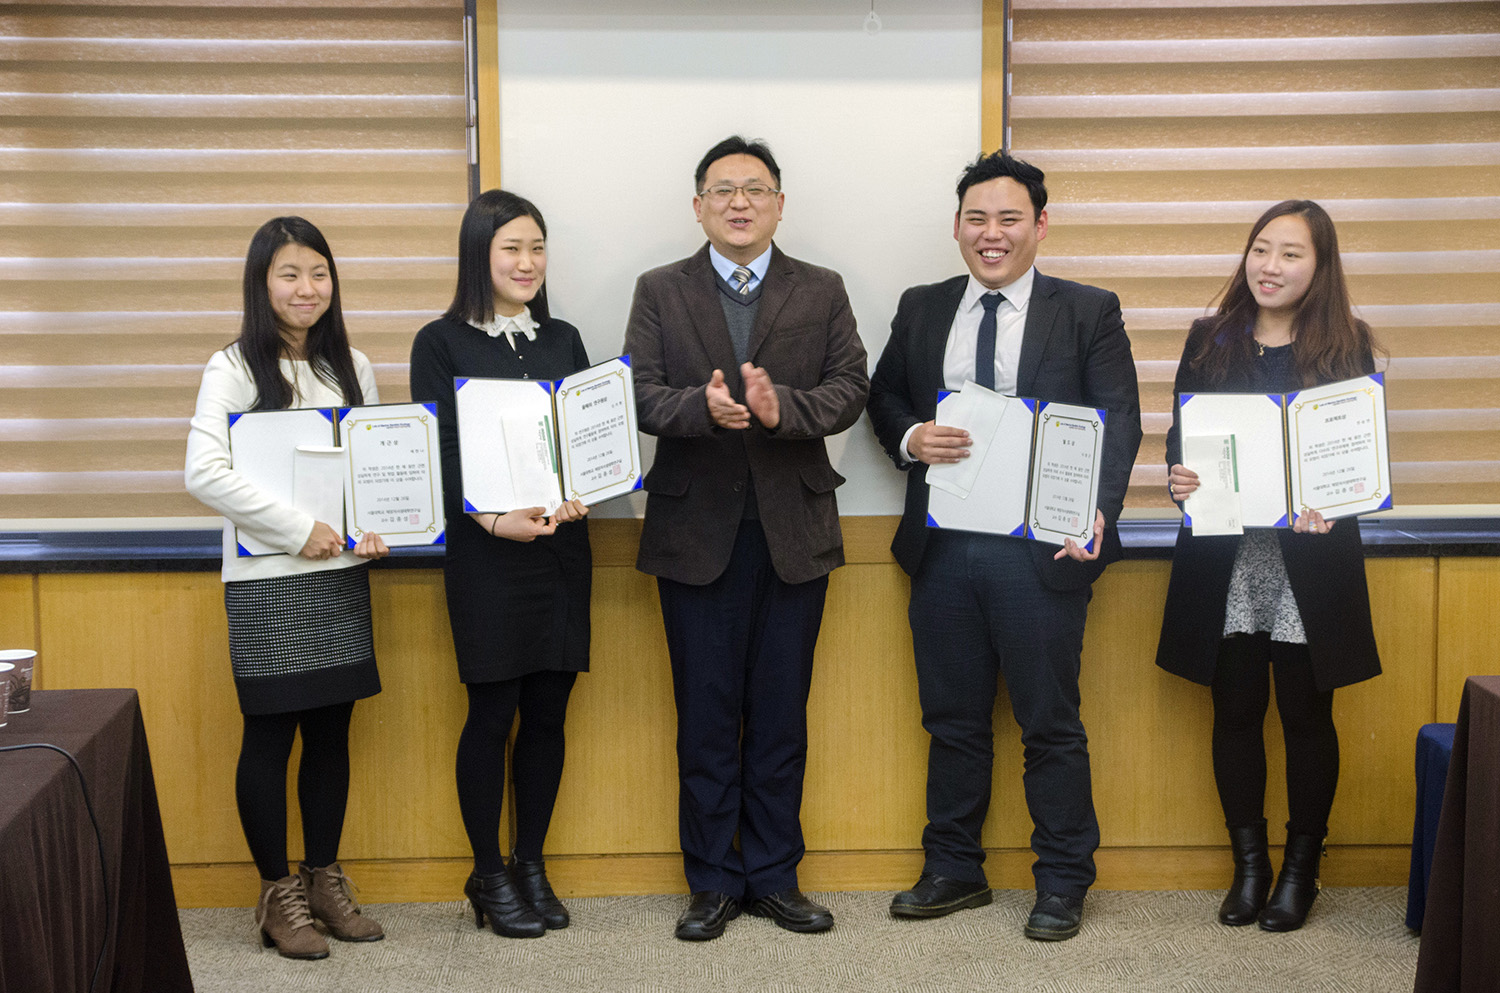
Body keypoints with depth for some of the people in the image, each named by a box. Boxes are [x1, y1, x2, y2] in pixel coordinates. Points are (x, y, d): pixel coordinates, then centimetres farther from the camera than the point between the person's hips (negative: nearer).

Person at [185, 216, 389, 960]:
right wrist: (299, 529, -18)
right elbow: (204, 473, -16)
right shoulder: (234, 368, -6)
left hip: (341, 574, 5)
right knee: (270, 733, 2)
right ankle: (277, 894, 16)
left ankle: (324, 878, 25)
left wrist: (377, 527, -4)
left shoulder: (351, 367, 11)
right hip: (267, 582, -5)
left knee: (331, 729, 10)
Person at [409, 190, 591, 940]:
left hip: (562, 545, 4)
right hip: (485, 549, -4)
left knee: (548, 711, 7)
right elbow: (440, 454, -6)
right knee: (492, 713, 1)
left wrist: (581, 495, -11)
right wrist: (492, 518, -21)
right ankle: (488, 875, 15)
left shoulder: (563, 339, 12)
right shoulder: (441, 343, -1)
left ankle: (531, 864, 21)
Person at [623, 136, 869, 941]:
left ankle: (774, 876, 21)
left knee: (781, 715, 8)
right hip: (695, 530, 0)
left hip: (793, 530, 1)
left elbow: (850, 389, -2)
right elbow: (639, 395, -4)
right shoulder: (660, 293, 7)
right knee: (705, 715, 6)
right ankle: (712, 882, 18)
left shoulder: (822, 293, 8)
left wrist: (781, 407, -21)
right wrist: (703, 407, -24)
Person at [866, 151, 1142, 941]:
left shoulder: (1088, 312, 2)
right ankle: (954, 871, 28)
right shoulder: (921, 310, 11)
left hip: (1043, 550, -3)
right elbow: (882, 397, 16)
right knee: (951, 719, 13)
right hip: (942, 548, 3)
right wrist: (911, 437, -8)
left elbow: (1118, 422, -3)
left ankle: (1062, 883, 20)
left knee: (1050, 724, 5)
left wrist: (1096, 511, -19)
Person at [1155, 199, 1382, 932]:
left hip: (1309, 562, -1)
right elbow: (1180, 440, 7)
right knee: (1236, 712, 8)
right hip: (1223, 561, 2)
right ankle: (1249, 863, 23)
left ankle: (1301, 868, 23)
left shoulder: (1347, 347, 1)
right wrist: (1178, 478, -14)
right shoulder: (1209, 342, 6)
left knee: (1306, 714, 8)